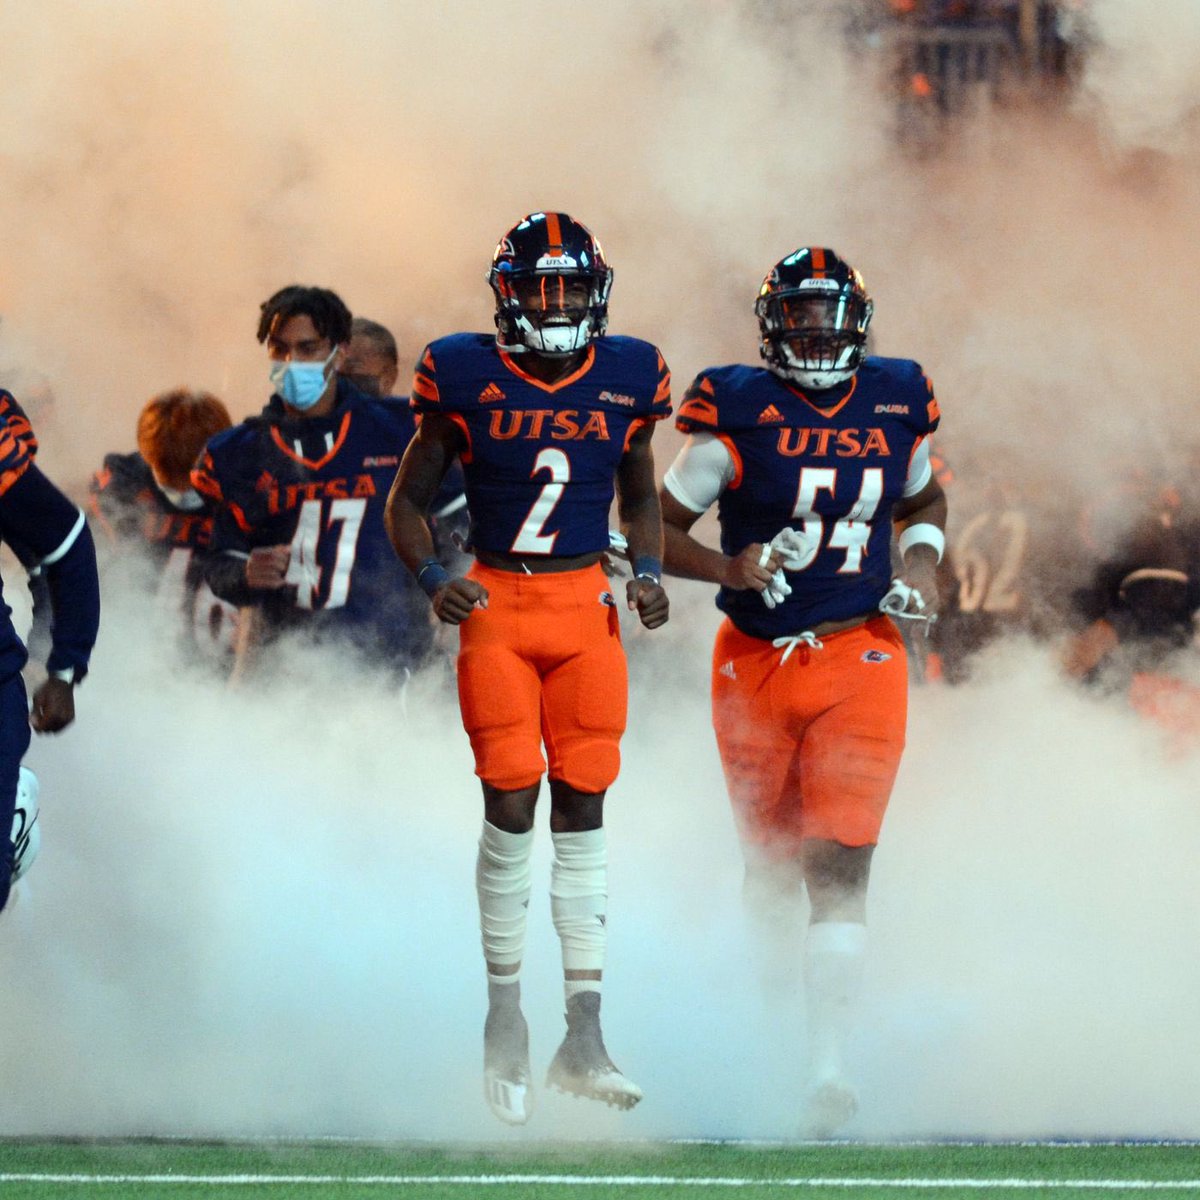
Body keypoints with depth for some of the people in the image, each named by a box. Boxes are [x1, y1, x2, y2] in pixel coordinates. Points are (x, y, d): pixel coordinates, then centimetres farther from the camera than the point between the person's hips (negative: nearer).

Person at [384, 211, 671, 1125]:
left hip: (587, 606, 2)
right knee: (512, 807, -9)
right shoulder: (466, 378, -3)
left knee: (583, 811, 1)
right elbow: (409, 502, 6)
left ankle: (584, 1038, 4)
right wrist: (433, 577, -12)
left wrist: (650, 573, 1)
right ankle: (505, 1010, 9)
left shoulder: (626, 379, 4)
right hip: (497, 605, -2)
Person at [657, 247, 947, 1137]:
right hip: (756, 664, 0)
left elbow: (924, 498, 23)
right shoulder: (738, 411, -8)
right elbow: (660, 526, -3)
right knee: (775, 864, 13)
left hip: (859, 662, 0)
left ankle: (828, 1072, -15)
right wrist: (731, 568, -20)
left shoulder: (897, 403, 3)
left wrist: (922, 563, 3)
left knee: (838, 869, -12)